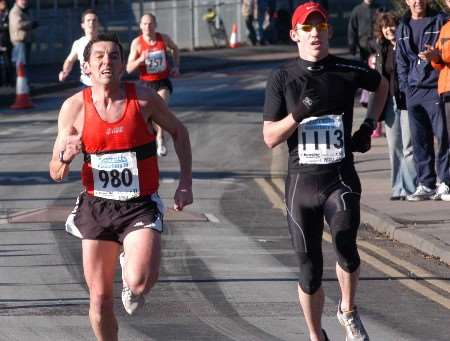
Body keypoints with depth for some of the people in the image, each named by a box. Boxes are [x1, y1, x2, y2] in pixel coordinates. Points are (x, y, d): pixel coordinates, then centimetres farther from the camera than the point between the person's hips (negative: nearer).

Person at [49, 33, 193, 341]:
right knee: (100, 298, 4)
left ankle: (131, 275, 15)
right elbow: (56, 174, 1)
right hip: (96, 208, 2)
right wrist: (66, 156, -22)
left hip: (141, 207, -2)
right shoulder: (75, 107, -4)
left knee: (140, 284, -23)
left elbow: (178, 131, 11)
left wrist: (186, 183, 4)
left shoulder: (144, 99, -8)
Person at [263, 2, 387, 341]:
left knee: (345, 245, -24)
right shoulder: (283, 78, 0)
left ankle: (348, 311, 2)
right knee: (310, 268, 3)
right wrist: (298, 113, -18)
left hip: (341, 179, -1)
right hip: (302, 182, 1)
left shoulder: (348, 71, 2)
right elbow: (270, 137, -2)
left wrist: (368, 126, 13)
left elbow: (382, 85, 25)